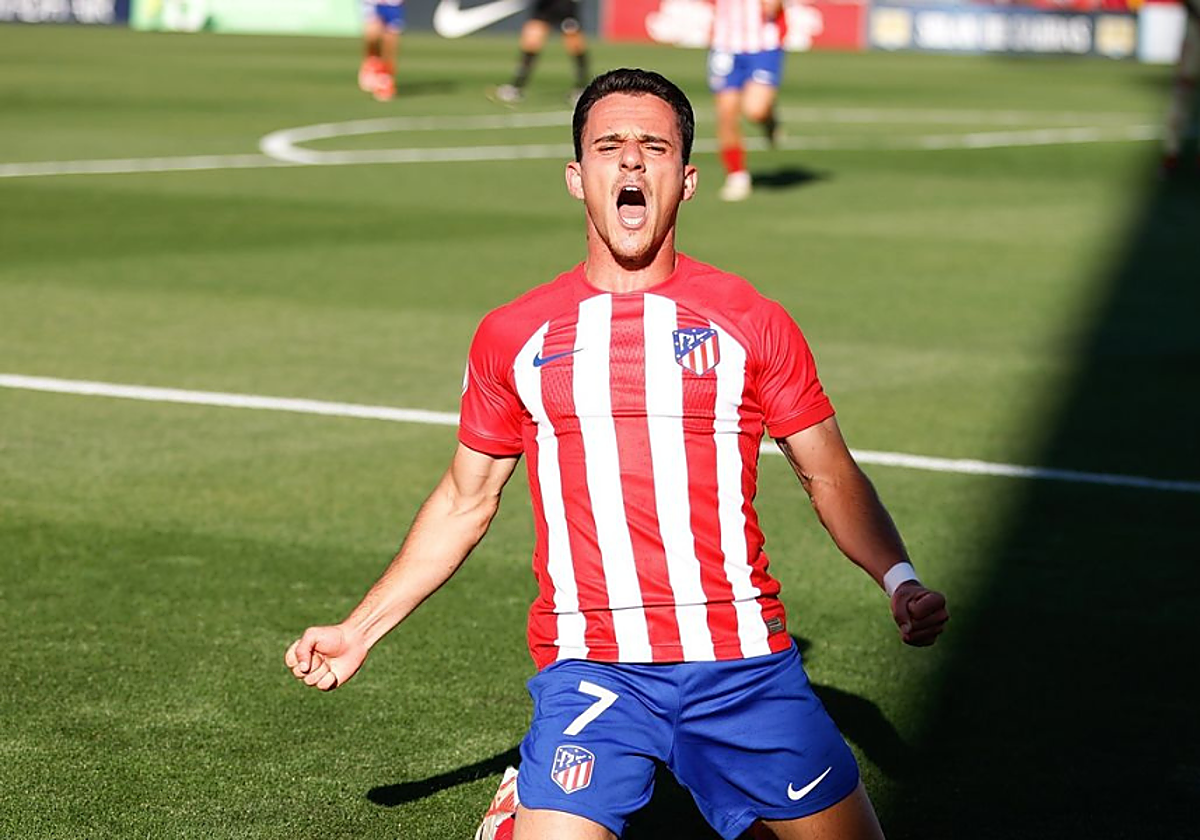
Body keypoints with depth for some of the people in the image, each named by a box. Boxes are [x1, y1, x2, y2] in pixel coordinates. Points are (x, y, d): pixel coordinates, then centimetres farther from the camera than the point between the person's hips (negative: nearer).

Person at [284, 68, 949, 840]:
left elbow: (831, 476, 10)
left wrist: (900, 579, -7)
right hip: (588, 671, 0)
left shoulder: (751, 323, 4)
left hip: (742, 662, 1)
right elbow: (466, 500, 19)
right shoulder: (513, 337, 8)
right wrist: (359, 630, 17)